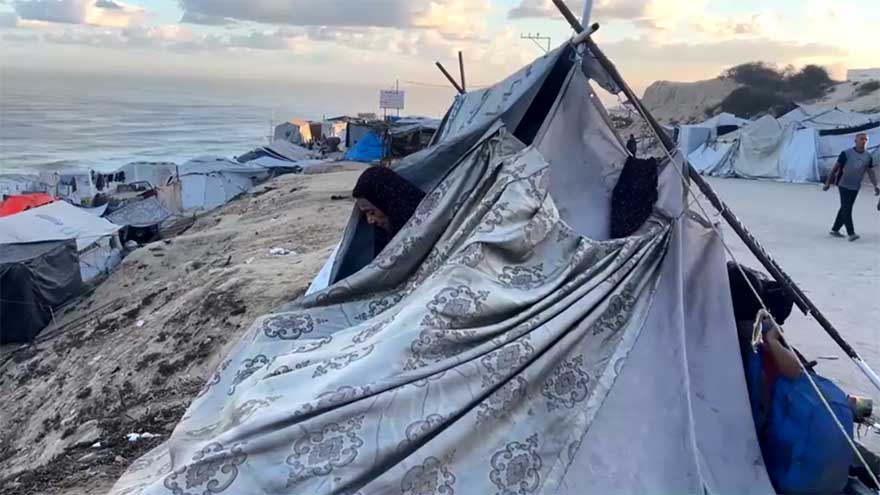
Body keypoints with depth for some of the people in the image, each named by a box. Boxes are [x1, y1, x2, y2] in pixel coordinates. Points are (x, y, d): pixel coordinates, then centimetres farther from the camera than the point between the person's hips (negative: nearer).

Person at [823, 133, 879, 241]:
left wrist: (875, 186, -7)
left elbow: (871, 172, 5)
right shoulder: (846, 153, -10)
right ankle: (851, 233, -11)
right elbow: (835, 168, -6)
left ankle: (835, 229, 22)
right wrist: (828, 182, -7)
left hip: (855, 187, 5)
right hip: (844, 185, -5)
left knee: (845, 209, 10)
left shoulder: (868, 157, 3)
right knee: (846, 209, -10)